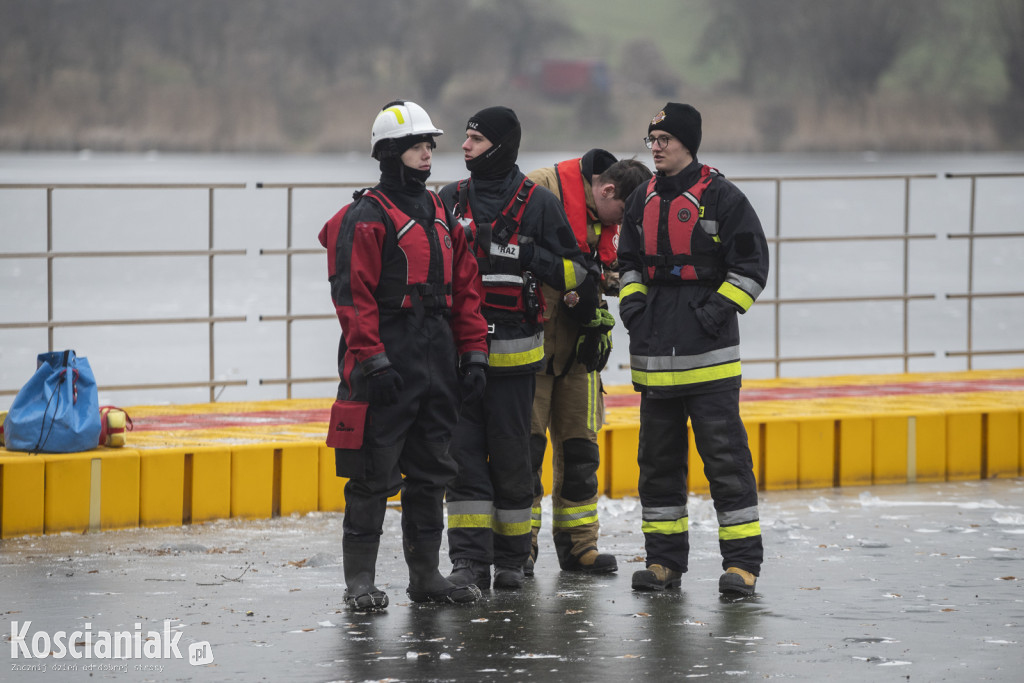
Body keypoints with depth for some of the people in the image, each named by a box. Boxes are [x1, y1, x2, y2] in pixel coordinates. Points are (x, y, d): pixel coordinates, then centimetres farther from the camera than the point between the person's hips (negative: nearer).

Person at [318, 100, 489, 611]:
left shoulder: (440, 215, 16)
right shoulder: (367, 218, -8)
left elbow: (464, 290, 18)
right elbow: (354, 296, -14)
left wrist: (473, 353, 11)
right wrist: (372, 362, -20)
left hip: (437, 364, 7)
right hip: (387, 363, -7)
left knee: (431, 472, 11)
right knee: (373, 474, -5)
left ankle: (426, 574, 18)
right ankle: (359, 581, 0)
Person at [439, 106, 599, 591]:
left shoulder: (539, 204, -1)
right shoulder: (450, 200, 10)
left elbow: (573, 269, 1)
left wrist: (527, 255, -14)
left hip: (512, 352, -3)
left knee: (511, 455, 3)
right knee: (464, 451, -3)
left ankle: (511, 559, 14)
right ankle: (470, 560, -4)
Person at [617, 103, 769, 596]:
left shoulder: (721, 197, -5)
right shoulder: (643, 201, 13)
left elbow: (751, 264, -3)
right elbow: (629, 259, 25)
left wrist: (721, 307, -13)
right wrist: (631, 298, 8)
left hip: (709, 349, -6)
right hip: (655, 351, 6)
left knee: (724, 453, -7)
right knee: (658, 456, 9)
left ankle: (742, 560, -4)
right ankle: (664, 558, 16)